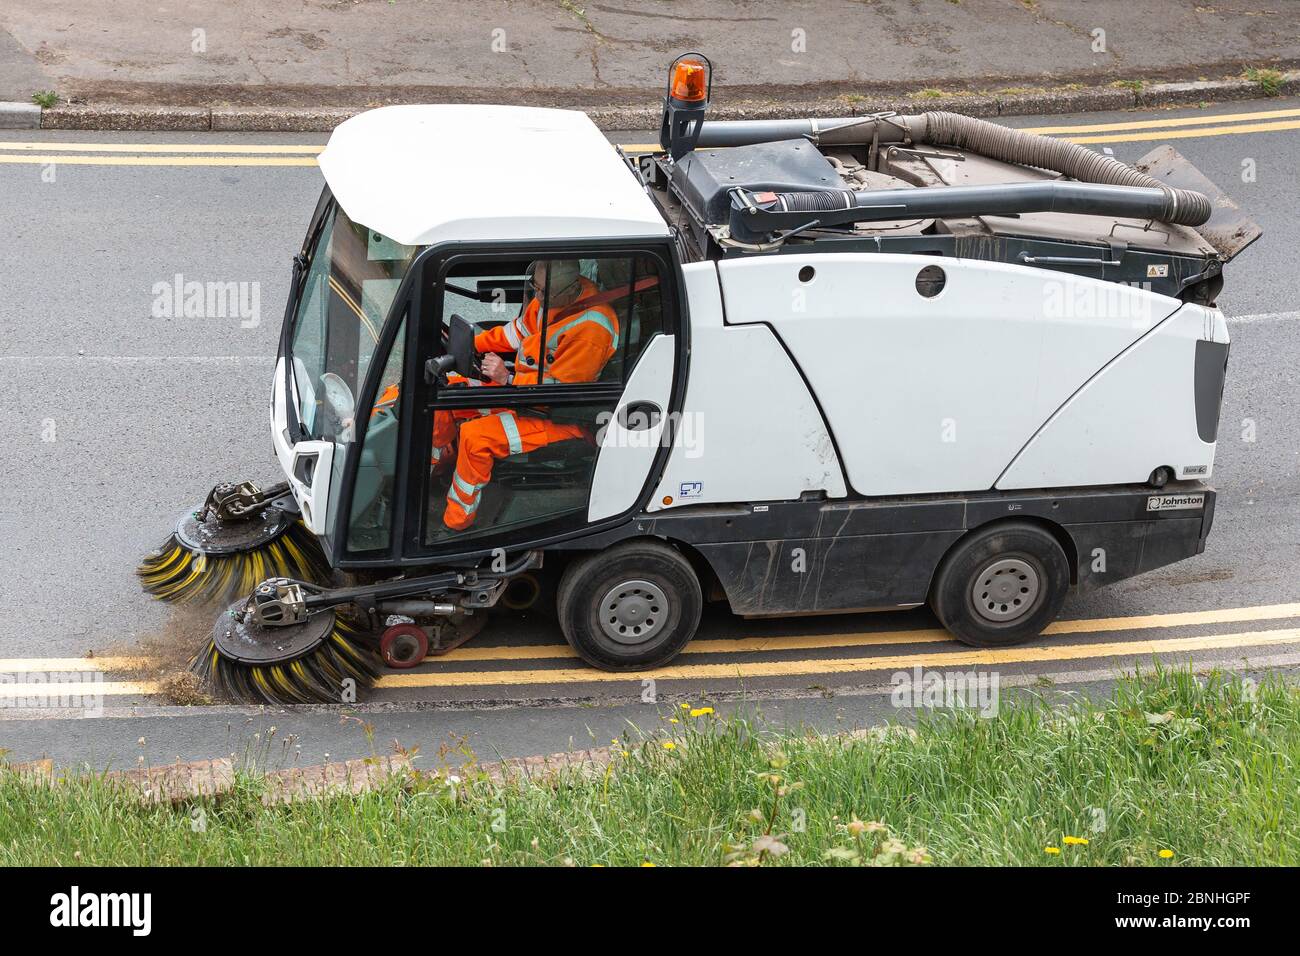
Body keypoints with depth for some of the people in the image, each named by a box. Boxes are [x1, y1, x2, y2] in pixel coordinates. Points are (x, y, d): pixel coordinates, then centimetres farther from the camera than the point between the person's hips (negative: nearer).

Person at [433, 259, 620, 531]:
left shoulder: (591, 329, -30)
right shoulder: (551, 296, -3)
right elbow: (519, 330, 14)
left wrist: (508, 379, -35)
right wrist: (471, 344, 5)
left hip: (561, 417, -9)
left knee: (475, 435, -25)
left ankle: (455, 523, -10)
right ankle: (435, 460, 26)